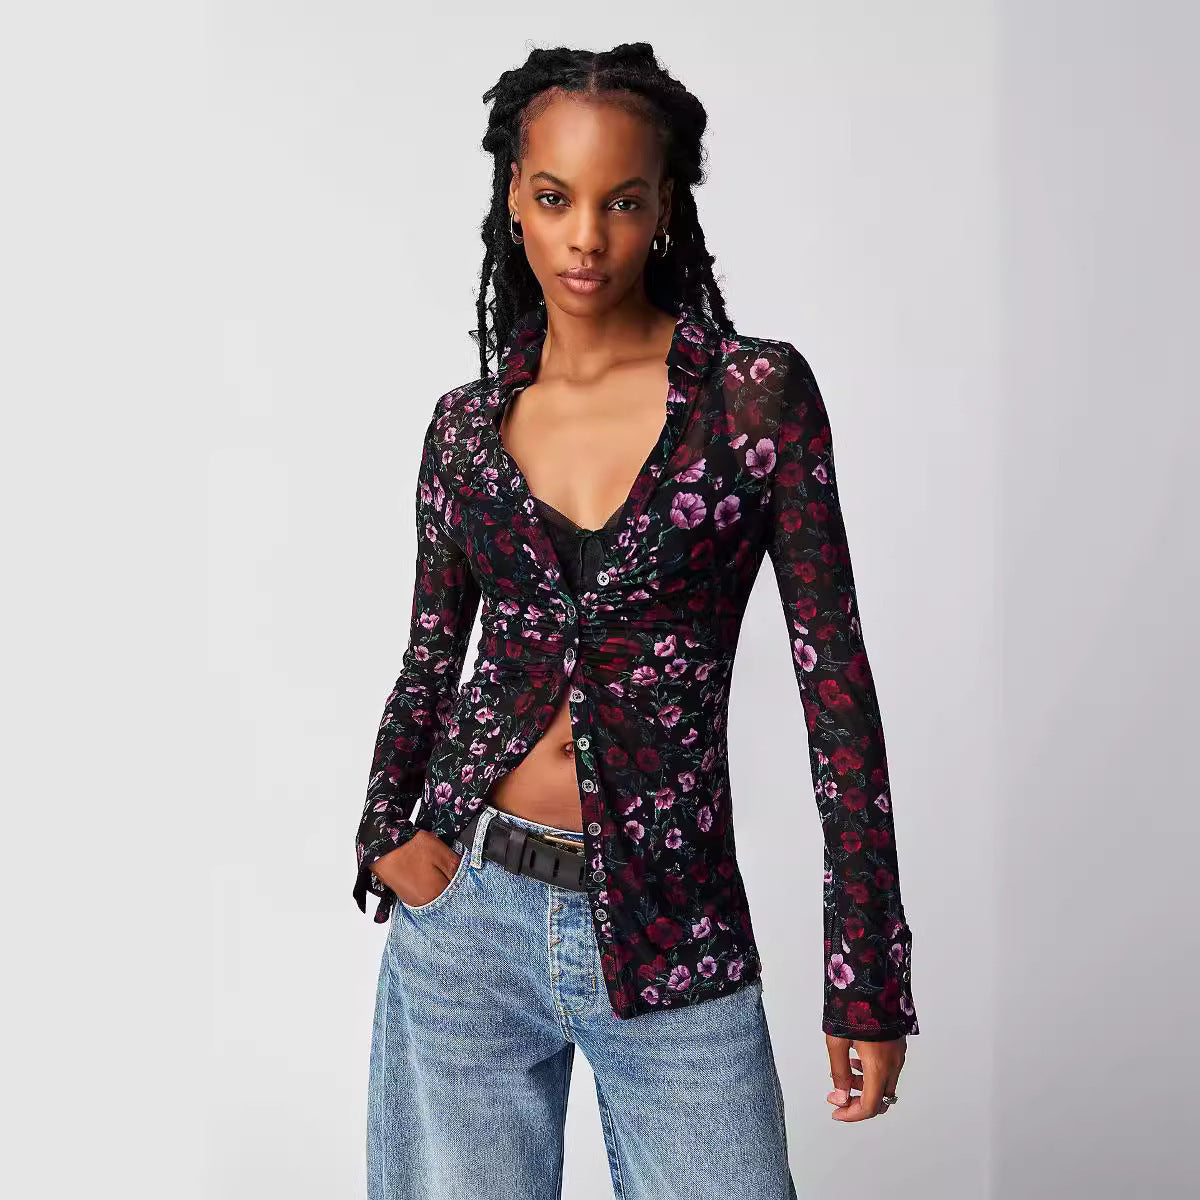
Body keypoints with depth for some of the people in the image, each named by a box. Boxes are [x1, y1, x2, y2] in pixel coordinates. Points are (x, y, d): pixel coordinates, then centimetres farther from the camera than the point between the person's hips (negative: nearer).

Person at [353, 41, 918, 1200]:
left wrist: (867, 976, -6)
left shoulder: (759, 393, -5)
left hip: (672, 933, -2)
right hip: (467, 909, 3)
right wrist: (385, 834, -5)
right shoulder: (467, 422, 4)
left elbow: (834, 678, -5)